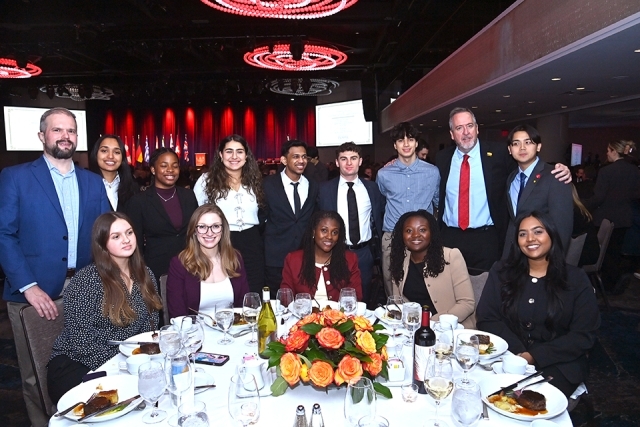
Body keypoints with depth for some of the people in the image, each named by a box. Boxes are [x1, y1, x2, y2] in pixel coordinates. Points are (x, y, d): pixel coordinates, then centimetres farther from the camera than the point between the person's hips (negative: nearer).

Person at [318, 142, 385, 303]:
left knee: (363, 300, 14)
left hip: (365, 252, 2)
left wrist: (376, 245, 8)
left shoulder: (372, 188, 4)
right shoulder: (325, 189, -2)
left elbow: (381, 215, 14)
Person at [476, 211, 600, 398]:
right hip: (508, 358, 1)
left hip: (558, 364, -1)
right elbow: (487, 319, 0)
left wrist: (535, 356, -15)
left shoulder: (576, 279, 1)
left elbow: (584, 336, -3)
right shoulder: (501, 272, 3)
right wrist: (518, 353, -16)